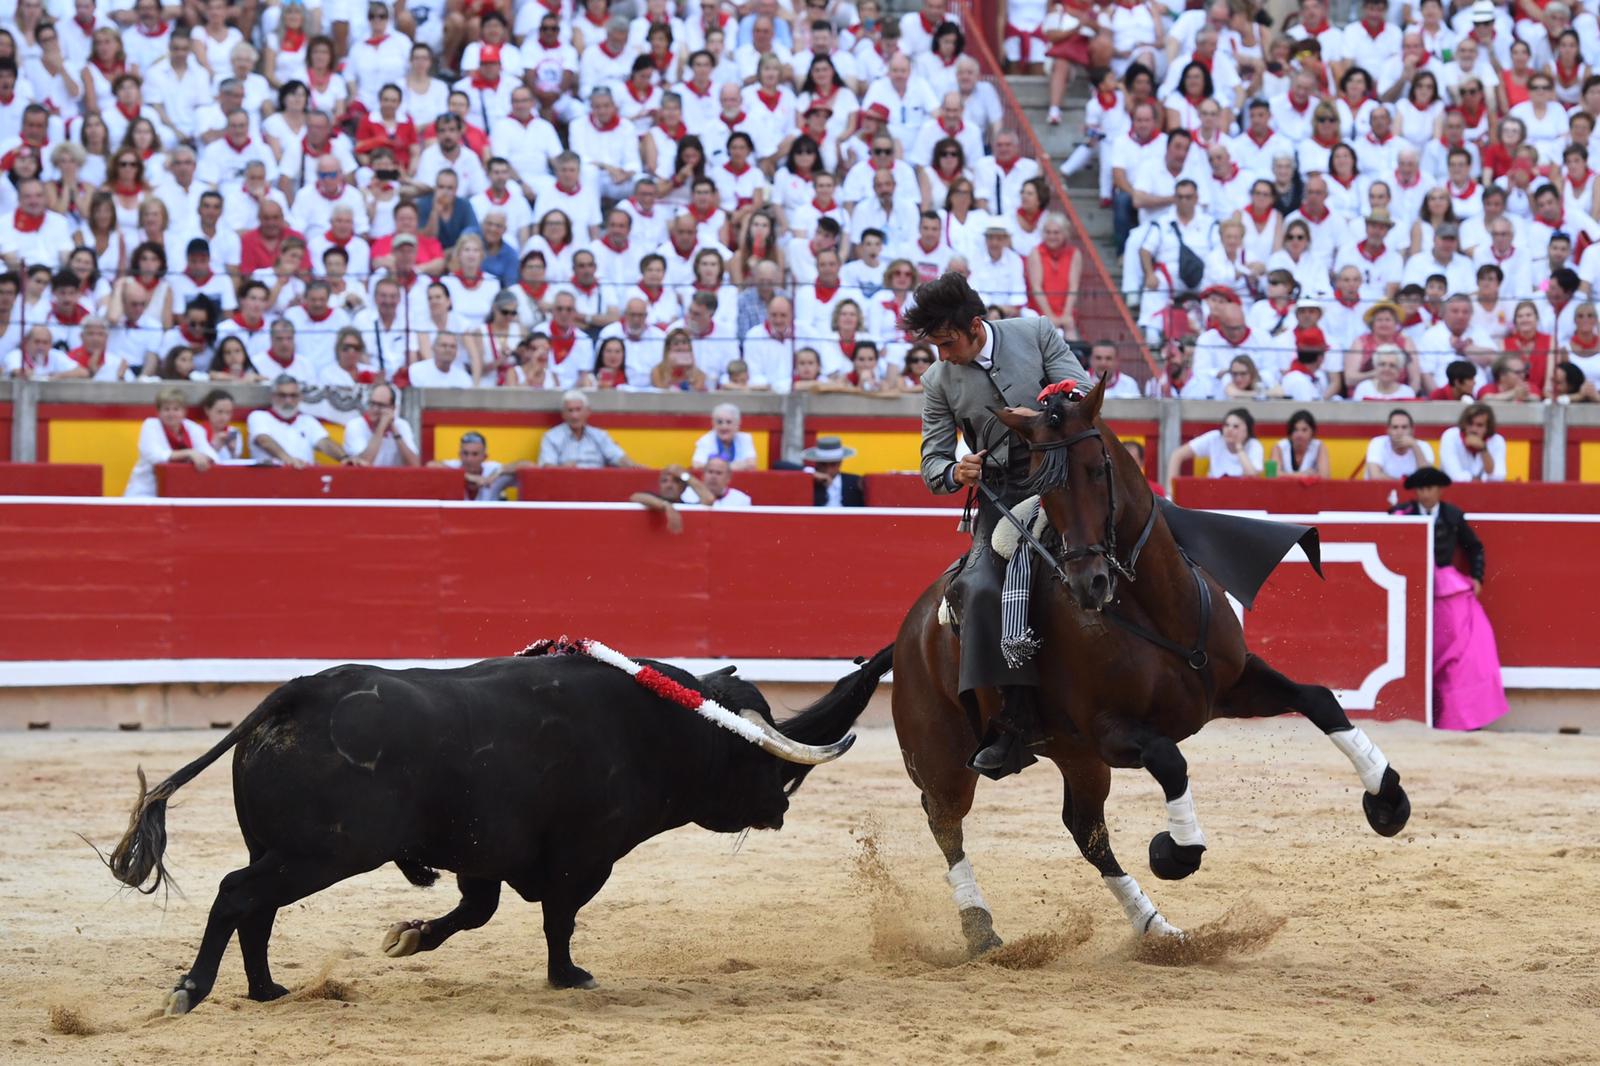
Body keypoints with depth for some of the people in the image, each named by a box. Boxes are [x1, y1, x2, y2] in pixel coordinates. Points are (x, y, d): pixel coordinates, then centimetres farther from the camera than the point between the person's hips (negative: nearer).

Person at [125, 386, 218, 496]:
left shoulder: (194, 429, 3)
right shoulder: (150, 425, -6)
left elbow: (212, 457, -4)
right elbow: (154, 455, -22)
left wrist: (201, 457, -28)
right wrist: (189, 453, -28)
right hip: (146, 493, -4)